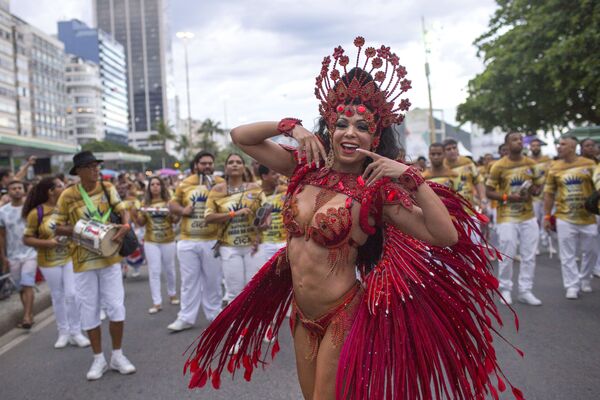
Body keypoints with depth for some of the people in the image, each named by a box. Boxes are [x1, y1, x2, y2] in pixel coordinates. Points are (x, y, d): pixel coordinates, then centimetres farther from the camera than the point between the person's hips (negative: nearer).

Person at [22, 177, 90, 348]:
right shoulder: (36, 213, -11)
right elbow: (26, 239, -7)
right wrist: (46, 242, -21)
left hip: (70, 257, 1)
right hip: (49, 262, -1)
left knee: (72, 295, -1)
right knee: (58, 297, 11)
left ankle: (75, 333, 13)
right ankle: (63, 332, 26)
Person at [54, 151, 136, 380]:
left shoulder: (107, 188, 0)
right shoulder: (68, 196, -5)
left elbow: (122, 211, -2)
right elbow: (59, 228, 0)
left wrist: (125, 225, -24)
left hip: (109, 257, 1)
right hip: (83, 261, -1)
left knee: (116, 306, 2)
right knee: (89, 311, 7)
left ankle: (117, 355, 18)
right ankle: (99, 359, 21)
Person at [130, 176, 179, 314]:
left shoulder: (169, 201, -2)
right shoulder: (145, 203, 0)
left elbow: (176, 221, -4)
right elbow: (141, 223, 1)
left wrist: (173, 214, -25)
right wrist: (135, 215, -18)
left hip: (168, 240, 0)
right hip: (151, 241, 0)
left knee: (169, 269, 14)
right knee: (154, 271, 0)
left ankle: (172, 294, 35)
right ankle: (157, 302, 4)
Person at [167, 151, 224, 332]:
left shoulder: (221, 184, 0)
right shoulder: (184, 184, 6)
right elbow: (172, 204, 14)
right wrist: (182, 210, -7)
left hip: (213, 241, -2)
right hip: (187, 241, 2)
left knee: (213, 280, 9)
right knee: (189, 280, 9)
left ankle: (215, 315, 24)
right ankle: (186, 318, 19)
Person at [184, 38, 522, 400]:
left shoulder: (377, 190, -15)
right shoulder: (306, 168, -2)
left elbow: (447, 237, -24)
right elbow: (241, 136, 2)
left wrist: (410, 176, -28)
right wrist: (290, 126, -11)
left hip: (342, 316, -5)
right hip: (301, 311, 5)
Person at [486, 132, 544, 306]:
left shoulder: (531, 163, 5)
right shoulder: (499, 166, -8)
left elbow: (539, 185, 15)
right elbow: (488, 192, -5)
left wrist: (533, 190, -8)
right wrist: (507, 197, -20)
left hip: (528, 216, 4)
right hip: (507, 218, -4)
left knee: (529, 256, 6)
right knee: (507, 256, 0)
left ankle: (525, 291, 17)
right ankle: (505, 289, 17)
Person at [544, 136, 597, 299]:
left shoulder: (589, 164, -3)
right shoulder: (554, 167, 1)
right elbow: (549, 193, 5)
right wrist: (547, 216, 3)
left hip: (588, 217, 0)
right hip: (564, 218, 0)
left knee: (590, 252, 12)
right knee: (567, 255, 2)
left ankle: (585, 280, 34)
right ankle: (572, 286, 12)